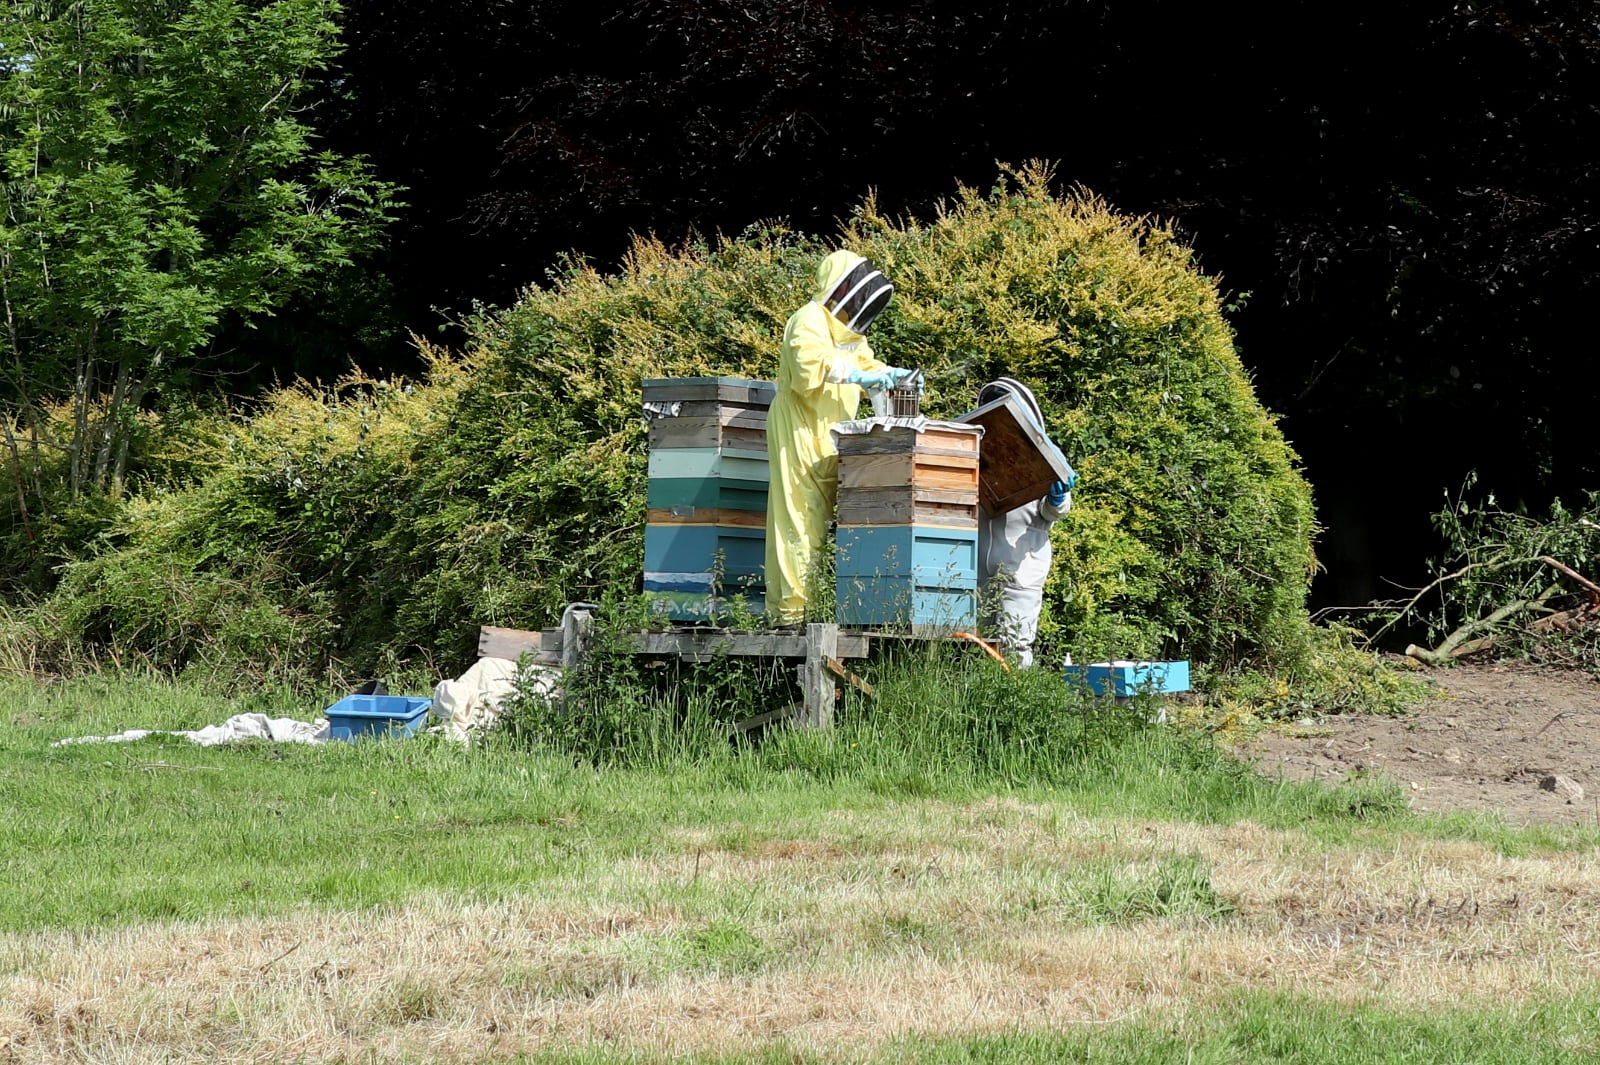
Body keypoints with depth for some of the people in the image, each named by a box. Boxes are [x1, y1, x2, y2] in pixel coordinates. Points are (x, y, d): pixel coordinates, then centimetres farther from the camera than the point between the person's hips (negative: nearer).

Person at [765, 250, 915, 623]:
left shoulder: (846, 328, 19)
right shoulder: (810, 321, -12)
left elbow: (865, 363, 27)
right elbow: (810, 369, -27)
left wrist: (893, 374, 8)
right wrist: (860, 376, -29)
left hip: (831, 434, 10)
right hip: (801, 429, -10)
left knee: (826, 519, 6)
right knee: (802, 519, -12)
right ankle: (791, 606, -13)